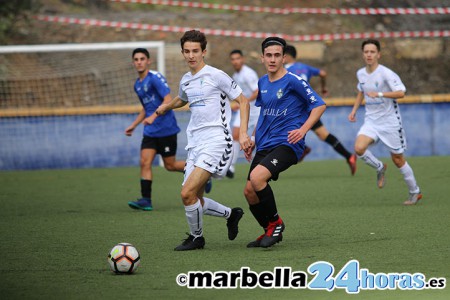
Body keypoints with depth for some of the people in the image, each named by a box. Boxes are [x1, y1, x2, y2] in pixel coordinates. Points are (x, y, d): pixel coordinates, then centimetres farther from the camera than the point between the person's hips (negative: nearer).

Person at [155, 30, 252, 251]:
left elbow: (243, 101, -5)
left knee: (188, 193, -17)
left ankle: (196, 237, 4)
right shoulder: (185, 81, 14)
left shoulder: (216, 75, -7)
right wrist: (165, 107, 30)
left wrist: (243, 133, -12)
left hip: (215, 141, -8)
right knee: (193, 200, 4)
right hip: (195, 144, 8)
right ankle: (231, 214, 29)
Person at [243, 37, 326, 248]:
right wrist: (252, 139, 21)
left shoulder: (293, 81, -9)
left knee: (256, 177, -28)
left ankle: (275, 223, -9)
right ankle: (269, 232, 24)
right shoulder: (262, 82, 13)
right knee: (249, 191, 4)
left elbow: (319, 105, -9)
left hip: (286, 144, -8)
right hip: (264, 145, 8)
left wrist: (302, 130, -20)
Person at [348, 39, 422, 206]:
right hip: (371, 121, 5)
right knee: (359, 148, -21)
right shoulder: (361, 74, 4)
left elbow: (400, 93, -25)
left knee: (398, 159, 2)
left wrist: (379, 94, -34)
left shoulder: (386, 73, -16)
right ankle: (380, 168, 9)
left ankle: (415, 192, 21)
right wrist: (354, 110, 15)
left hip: (389, 121, -5)